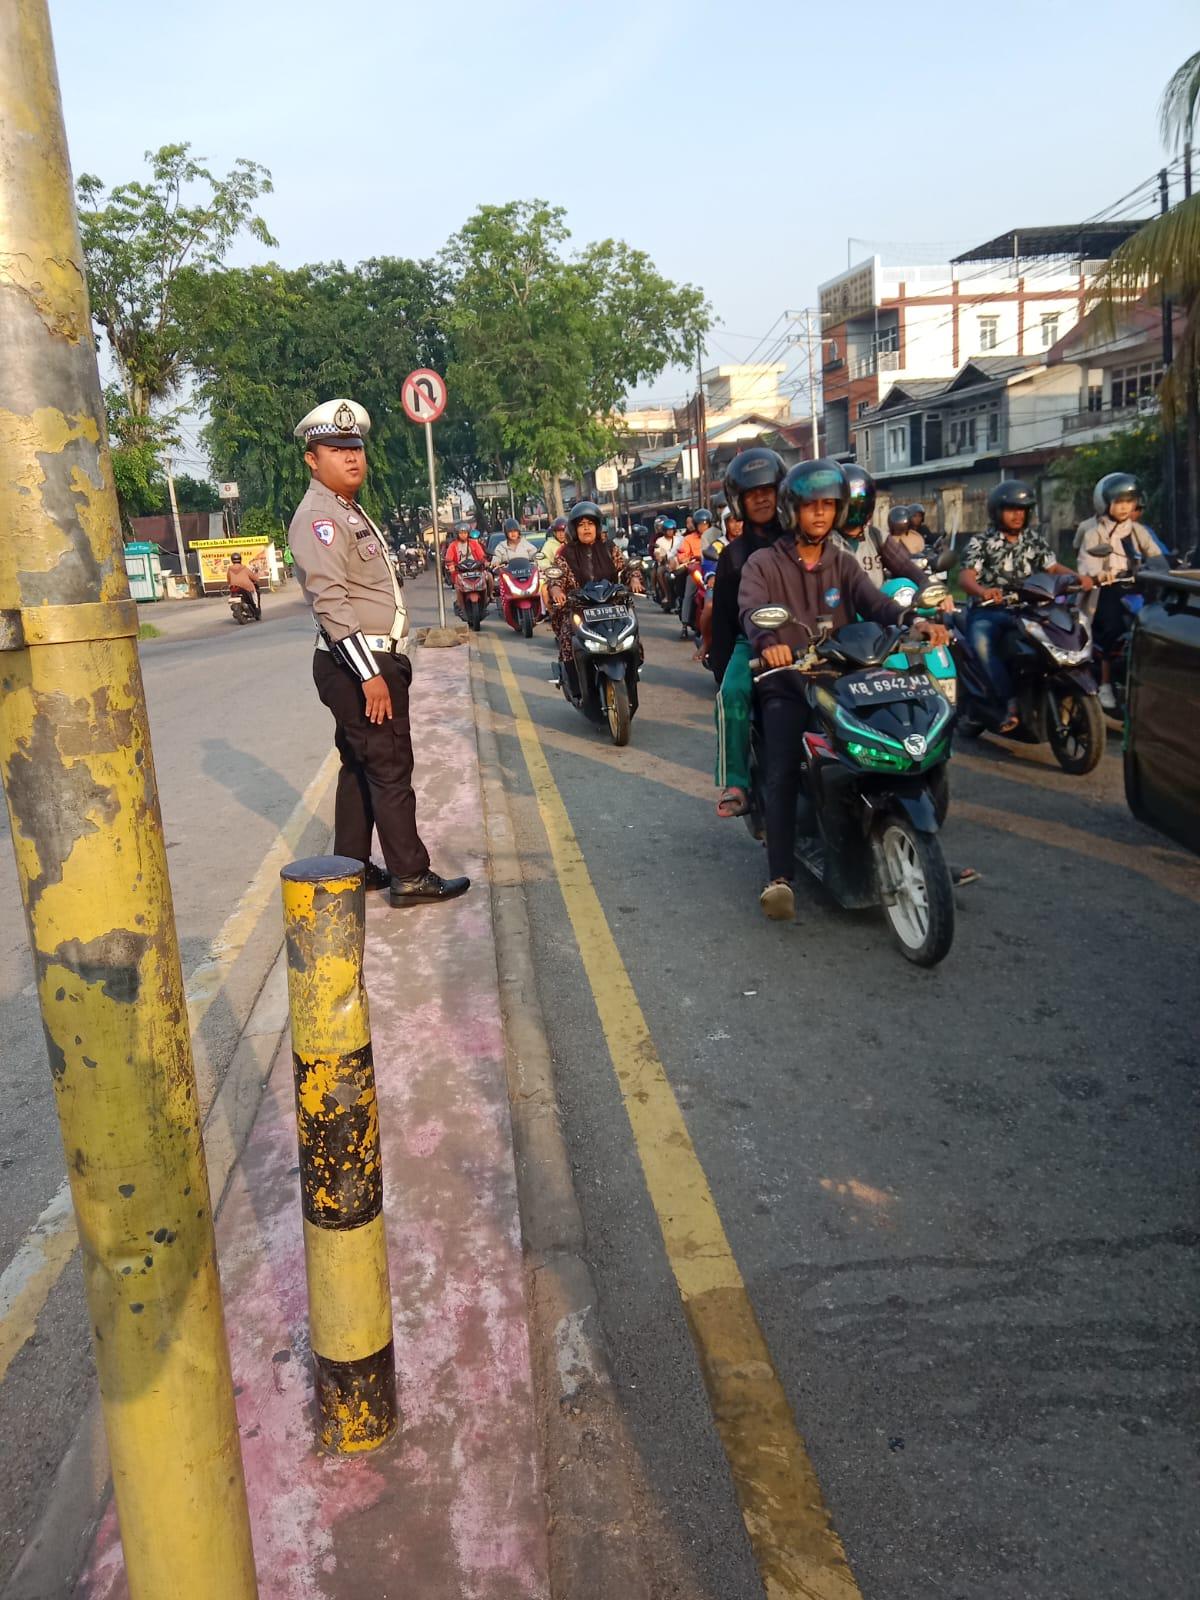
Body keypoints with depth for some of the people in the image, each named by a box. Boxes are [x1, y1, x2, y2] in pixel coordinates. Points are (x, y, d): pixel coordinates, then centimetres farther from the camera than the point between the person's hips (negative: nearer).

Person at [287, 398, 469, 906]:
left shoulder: (350, 512, 20)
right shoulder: (318, 517, -13)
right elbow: (331, 601, -22)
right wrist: (370, 675, -26)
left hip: (373, 660, 10)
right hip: (357, 663, -10)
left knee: (360, 767, 14)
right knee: (390, 769, -7)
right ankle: (410, 877, -2)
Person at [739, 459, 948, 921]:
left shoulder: (843, 564, 18)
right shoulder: (763, 564, 7)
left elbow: (875, 602, 0)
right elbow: (751, 610, -14)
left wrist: (914, 621, -23)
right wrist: (769, 641, -38)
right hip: (786, 684, -3)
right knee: (783, 775, -24)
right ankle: (780, 879, -28)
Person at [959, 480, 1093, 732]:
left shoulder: (1034, 539, 17)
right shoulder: (980, 543, 2)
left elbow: (1052, 566, 13)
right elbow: (966, 576, -13)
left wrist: (1078, 577, -9)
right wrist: (983, 591, -36)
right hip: (988, 611, -4)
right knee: (982, 644, -36)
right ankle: (1010, 703, -36)